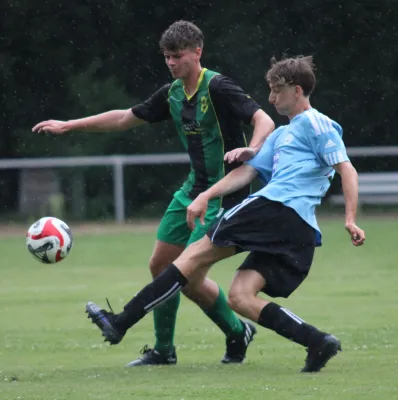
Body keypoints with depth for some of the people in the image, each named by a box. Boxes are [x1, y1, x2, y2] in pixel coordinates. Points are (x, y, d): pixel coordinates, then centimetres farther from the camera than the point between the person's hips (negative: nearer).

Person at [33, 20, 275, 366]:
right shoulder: (172, 94, 6)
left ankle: (238, 333, 10)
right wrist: (67, 126, 18)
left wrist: (251, 149, -46)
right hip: (194, 188, 9)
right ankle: (163, 350, 22)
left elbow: (264, 121, -26)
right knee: (161, 265, 9)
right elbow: (125, 118, 17)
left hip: (225, 193, -8)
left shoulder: (217, 88, -18)